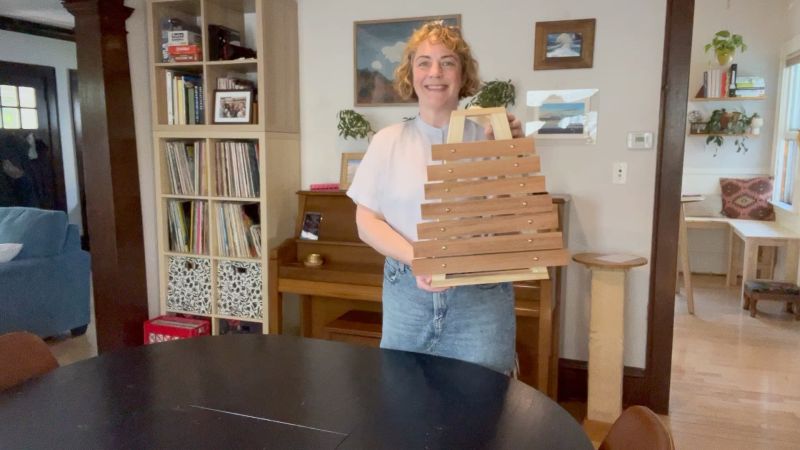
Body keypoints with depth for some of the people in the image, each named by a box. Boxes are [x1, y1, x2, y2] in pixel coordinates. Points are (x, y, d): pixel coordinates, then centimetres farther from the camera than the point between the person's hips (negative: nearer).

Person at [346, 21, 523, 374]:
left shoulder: (489, 139, 1)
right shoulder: (388, 141, 5)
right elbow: (367, 222, 0)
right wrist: (416, 259, -16)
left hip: (481, 296, -1)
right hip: (407, 293, 1)